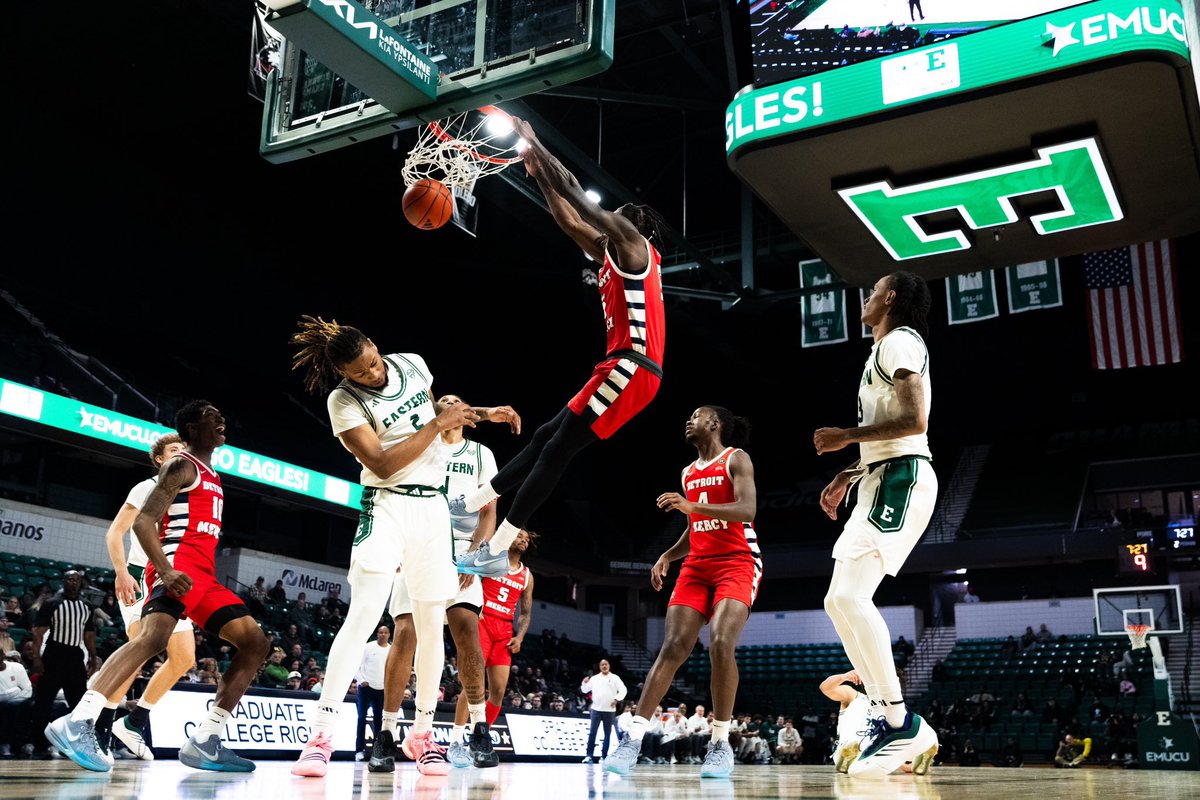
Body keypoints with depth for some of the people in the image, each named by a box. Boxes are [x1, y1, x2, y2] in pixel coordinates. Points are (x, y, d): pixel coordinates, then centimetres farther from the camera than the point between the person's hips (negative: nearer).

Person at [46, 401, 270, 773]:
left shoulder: (211, 476, 27)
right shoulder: (182, 465, -1)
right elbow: (143, 521, -12)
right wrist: (166, 571, -25)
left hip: (204, 575, 9)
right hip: (178, 567, -9)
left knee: (255, 642, 3)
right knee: (155, 635, -33)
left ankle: (203, 742, -1)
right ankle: (77, 723, -38)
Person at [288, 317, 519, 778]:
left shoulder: (412, 364, 5)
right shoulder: (344, 400, -11)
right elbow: (383, 465, -18)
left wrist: (486, 414, 13)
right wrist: (438, 424, -18)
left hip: (432, 507, 5)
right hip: (387, 506, -5)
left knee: (431, 624, 4)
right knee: (363, 615, -18)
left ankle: (422, 734, 16)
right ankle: (321, 735, -16)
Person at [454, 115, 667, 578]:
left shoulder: (632, 243, -1)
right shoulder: (613, 257, 26)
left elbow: (577, 197, -6)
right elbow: (570, 221, 32)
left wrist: (536, 147, 0)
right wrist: (538, 172, 31)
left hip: (630, 367, -10)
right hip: (627, 368, 10)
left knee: (557, 448, -13)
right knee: (548, 438, 11)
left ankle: (497, 549, -14)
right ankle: (472, 506, 17)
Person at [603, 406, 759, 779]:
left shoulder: (736, 459, -2)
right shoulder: (688, 473, 19)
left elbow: (747, 511, -18)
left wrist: (693, 506, -29)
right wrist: (667, 556, 9)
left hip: (737, 563, -6)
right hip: (697, 566, 6)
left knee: (720, 644, -25)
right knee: (673, 647, -7)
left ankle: (721, 743, -13)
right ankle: (633, 738, -11)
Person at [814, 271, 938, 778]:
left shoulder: (898, 341, -6)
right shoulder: (884, 351, 26)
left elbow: (914, 421, -19)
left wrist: (845, 437, -13)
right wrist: (846, 477, 24)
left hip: (902, 479, -11)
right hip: (884, 478, 11)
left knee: (849, 595, -20)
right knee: (841, 602, 5)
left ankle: (900, 722, -14)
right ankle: (889, 719, 7)